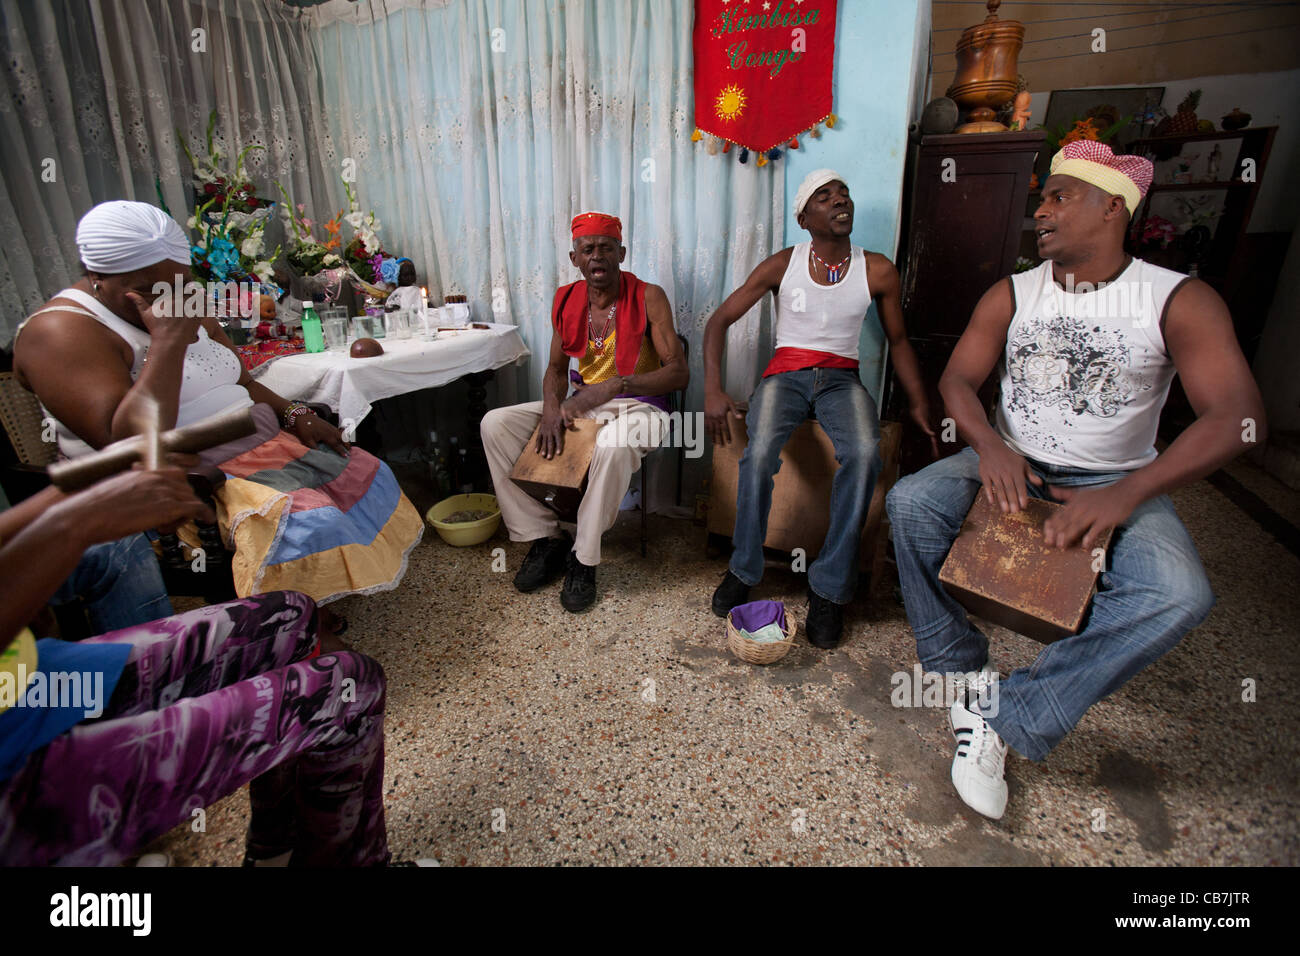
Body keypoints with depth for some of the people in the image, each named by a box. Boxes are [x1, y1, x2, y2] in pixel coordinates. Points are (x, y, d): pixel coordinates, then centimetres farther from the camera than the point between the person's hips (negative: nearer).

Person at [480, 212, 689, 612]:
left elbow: (679, 372, -15)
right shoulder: (566, 300, 6)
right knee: (495, 424, -12)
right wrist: (551, 407, -11)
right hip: (583, 404, 6)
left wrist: (613, 386, -28)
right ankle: (545, 537, -7)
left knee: (613, 445, -41)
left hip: (636, 406, -5)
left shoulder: (648, 297, -9)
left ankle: (584, 560, -20)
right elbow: (556, 368, 13)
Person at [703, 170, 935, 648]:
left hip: (841, 378, 1)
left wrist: (921, 406, 4)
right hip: (786, 373, -1)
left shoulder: (878, 271, 4)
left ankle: (830, 587, -20)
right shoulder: (782, 265, 1)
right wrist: (713, 390, -14)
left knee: (864, 454, -33)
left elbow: (898, 342, 14)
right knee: (760, 453, -33)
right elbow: (718, 321, 0)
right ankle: (744, 569, -9)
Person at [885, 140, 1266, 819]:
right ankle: (965, 674, -13)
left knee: (1178, 594, -30)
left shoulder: (1181, 301, -7)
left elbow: (1238, 415, -15)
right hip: (1011, 465, 2)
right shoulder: (1011, 295, 3)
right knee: (909, 502, -26)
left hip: (1115, 483, -1)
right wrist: (988, 444, -25)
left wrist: (1126, 493, -29)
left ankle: (1003, 718, -22)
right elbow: (956, 380, -2)